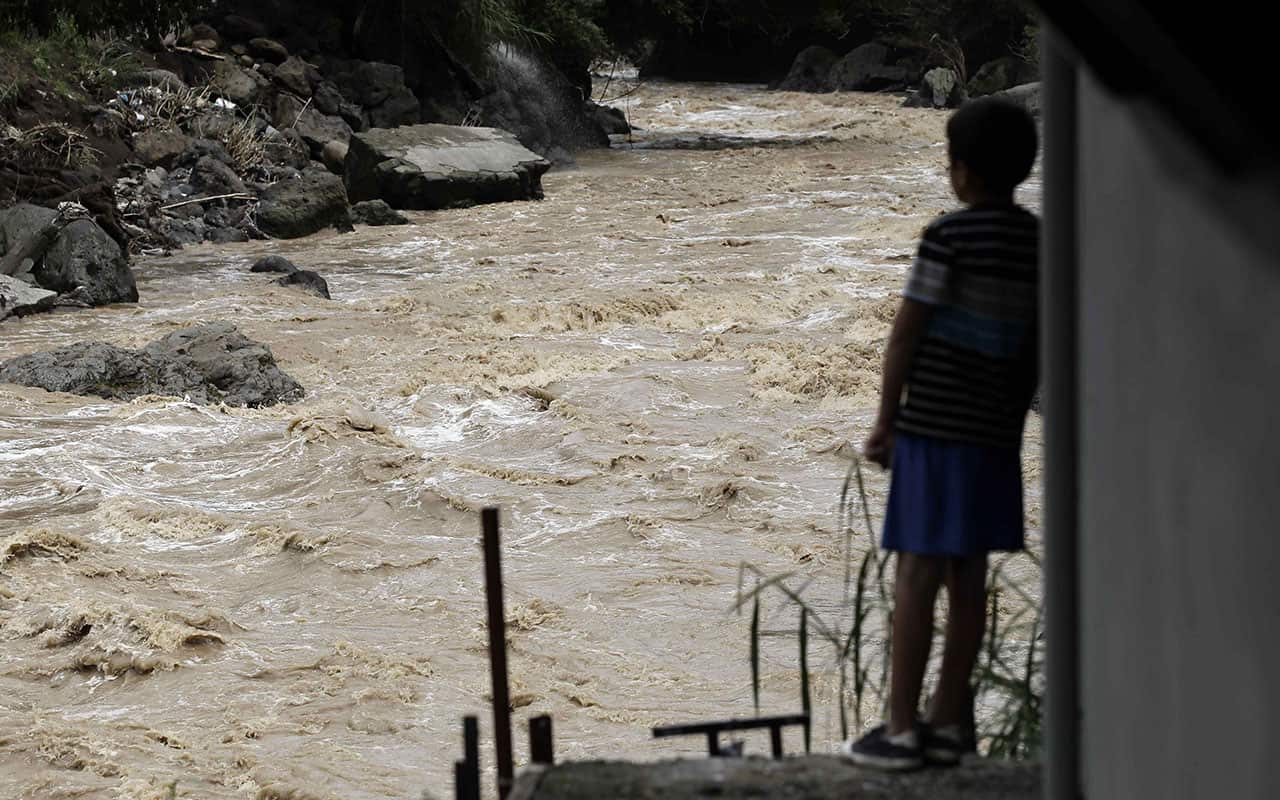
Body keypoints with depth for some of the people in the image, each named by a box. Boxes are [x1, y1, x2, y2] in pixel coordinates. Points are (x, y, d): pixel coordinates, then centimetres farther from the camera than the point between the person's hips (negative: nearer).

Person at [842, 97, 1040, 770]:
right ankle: (947, 722, 13)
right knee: (968, 574, 9)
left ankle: (900, 730, -3)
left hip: (935, 425, -6)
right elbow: (1038, 347, 12)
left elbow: (905, 337, -10)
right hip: (997, 433, 6)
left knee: (917, 573, -4)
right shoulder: (1040, 243, 7)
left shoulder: (949, 238, -12)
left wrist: (885, 423, -1)